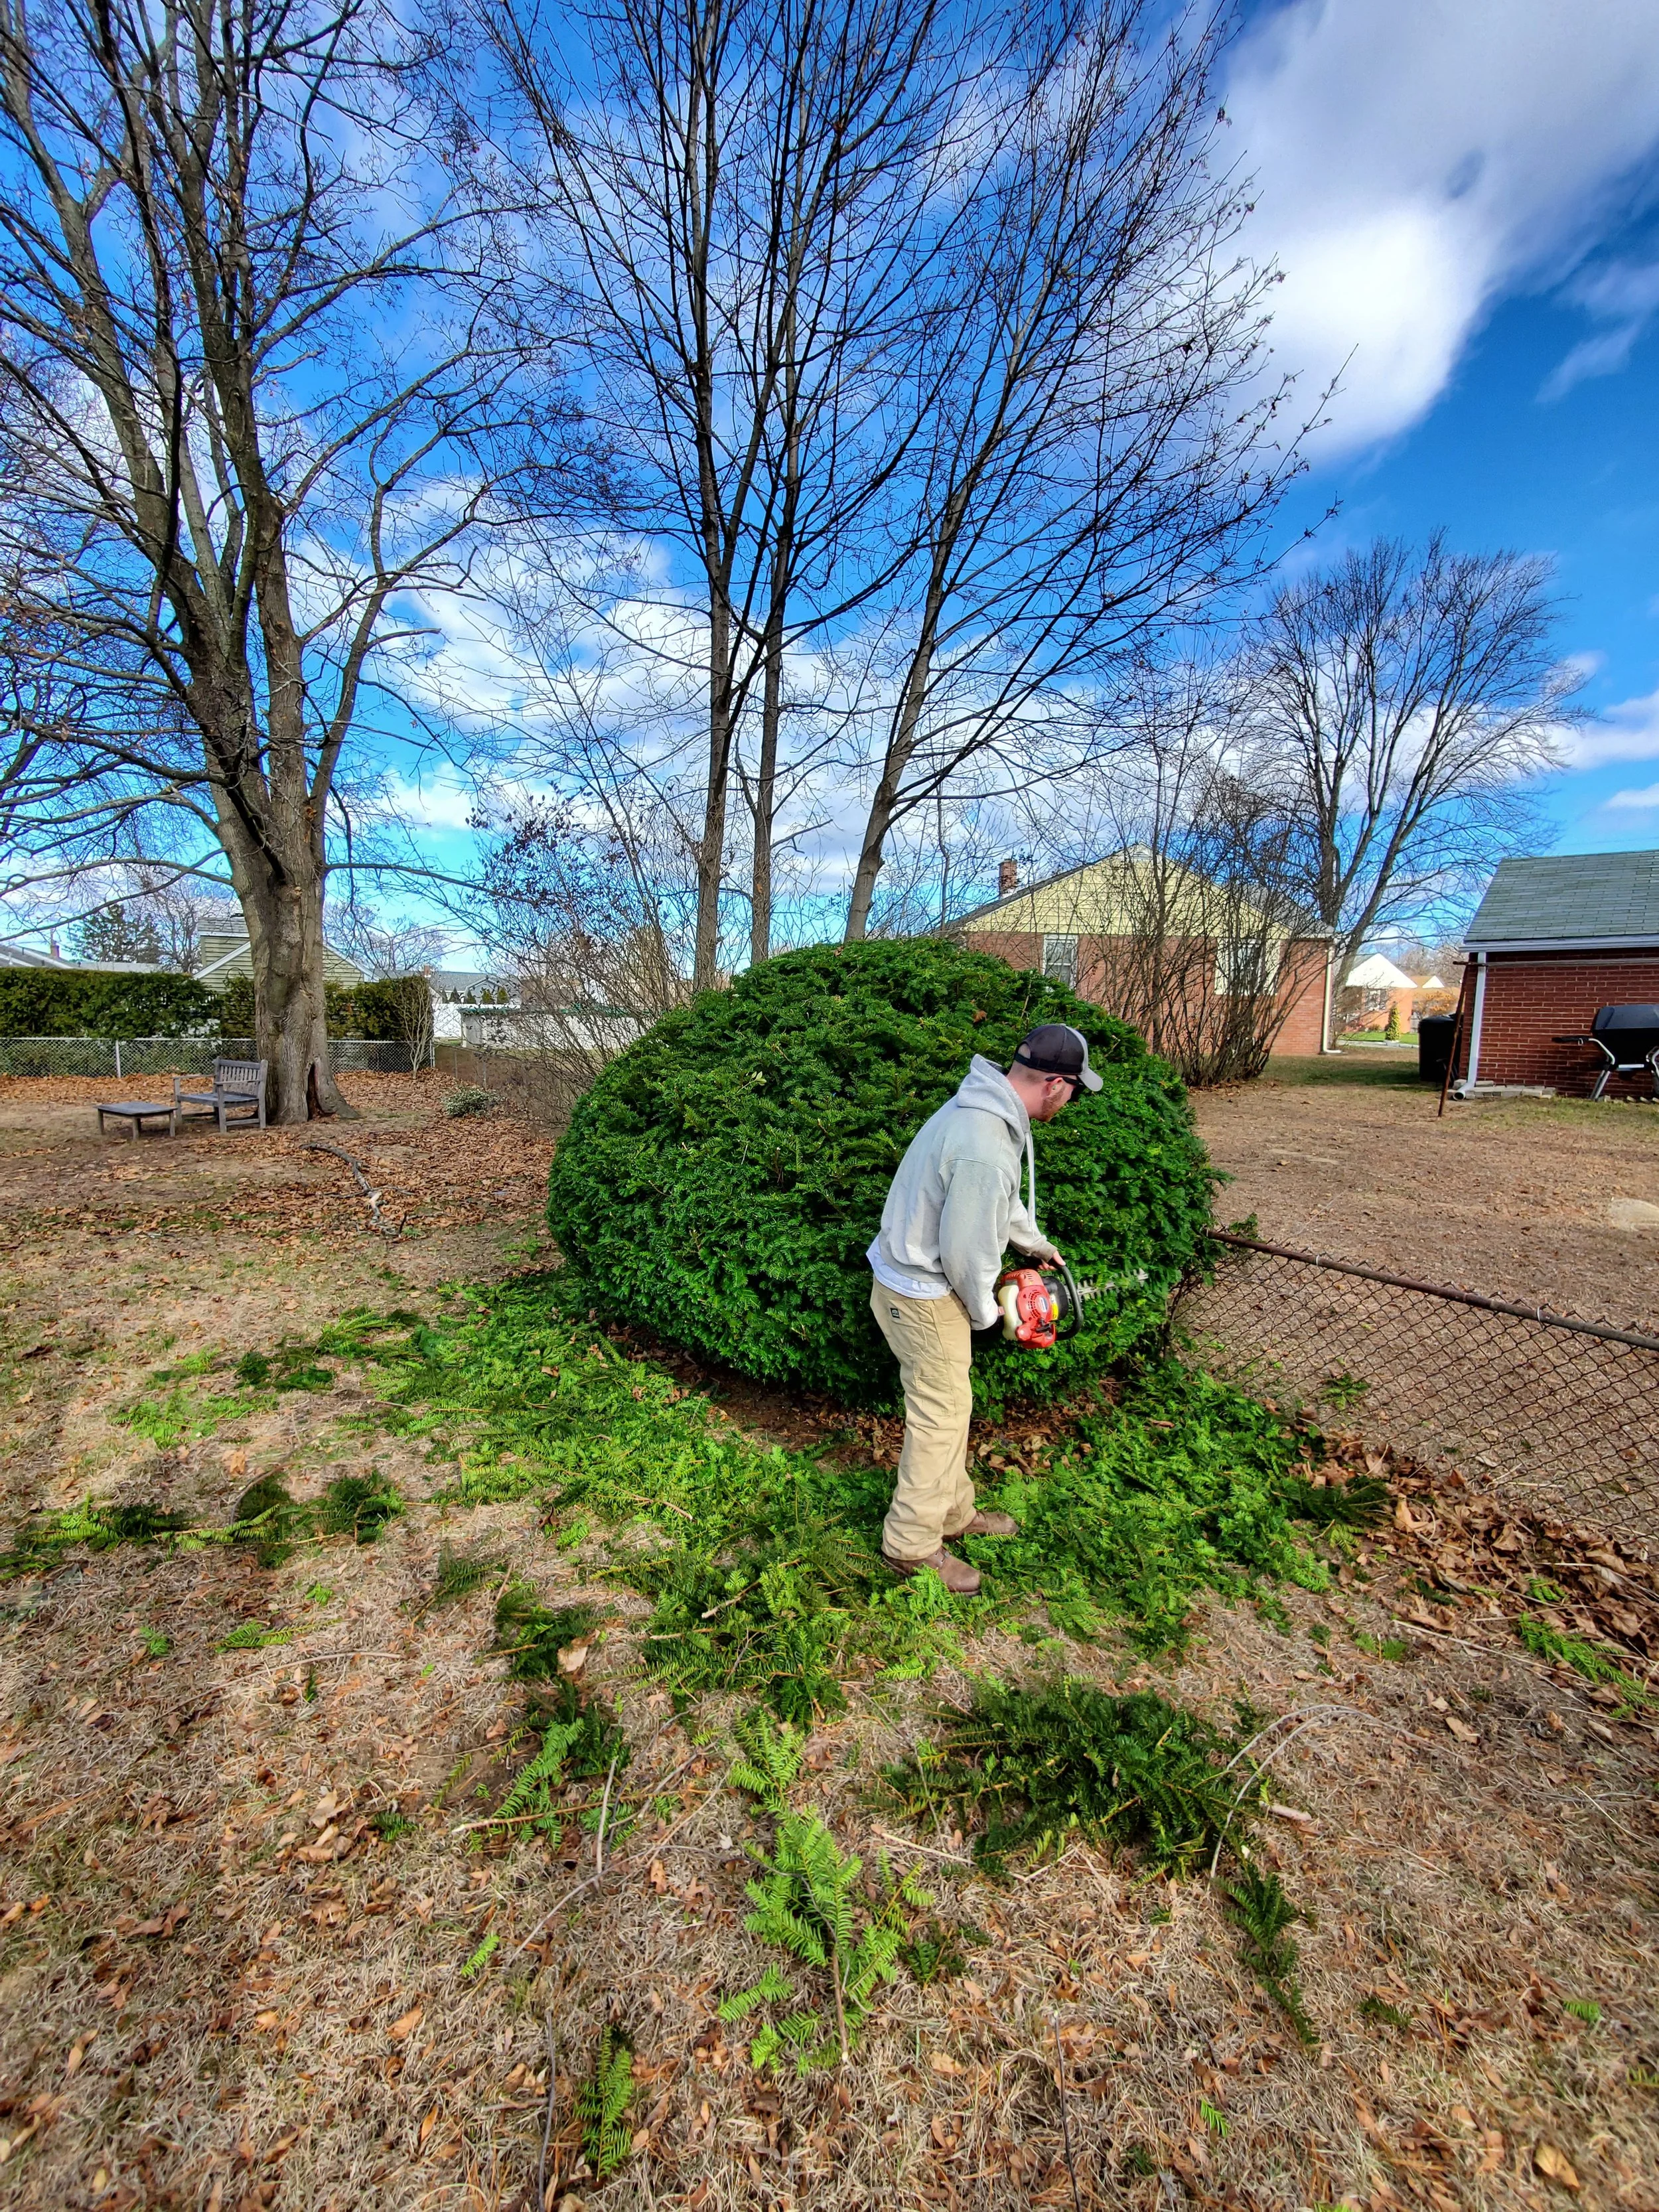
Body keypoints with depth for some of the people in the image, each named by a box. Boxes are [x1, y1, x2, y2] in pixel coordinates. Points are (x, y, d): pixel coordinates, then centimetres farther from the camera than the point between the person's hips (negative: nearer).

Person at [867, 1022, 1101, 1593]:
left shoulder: (983, 1108, 2)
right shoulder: (986, 1148, -32)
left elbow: (1001, 1201, 19)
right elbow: (965, 1248, -26)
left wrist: (1036, 1242, 32)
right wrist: (984, 1312, -7)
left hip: (918, 1283, 10)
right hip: (923, 1298, -10)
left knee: (947, 1406, 22)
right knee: (940, 1417, 6)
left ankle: (953, 1513, 40)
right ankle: (912, 1546, 25)